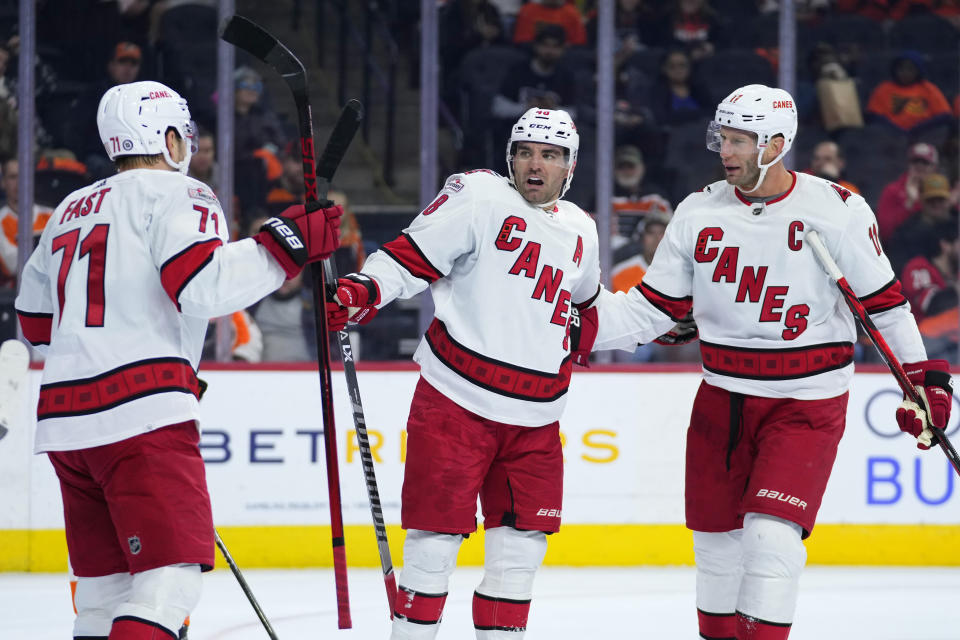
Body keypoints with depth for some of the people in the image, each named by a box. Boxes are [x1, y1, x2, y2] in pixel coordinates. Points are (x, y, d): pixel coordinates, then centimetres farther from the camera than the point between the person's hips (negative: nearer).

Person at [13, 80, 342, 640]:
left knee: (106, 583, 14)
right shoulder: (176, 194, 0)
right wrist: (287, 244, -12)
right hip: (142, 413, -8)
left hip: (64, 418, 8)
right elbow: (205, 284, -17)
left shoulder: (72, 210, 24)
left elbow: (36, 319, 29)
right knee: (173, 574, -14)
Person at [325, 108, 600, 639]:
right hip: (458, 396, -6)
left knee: (524, 533, 7)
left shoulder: (580, 231, 15)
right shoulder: (479, 197, -5)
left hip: (535, 415, 6)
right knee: (439, 523, -5)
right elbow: (413, 255, -12)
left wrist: (578, 333, 21)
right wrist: (363, 290, -26)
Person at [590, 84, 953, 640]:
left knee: (772, 533, -17)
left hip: (807, 404, -4)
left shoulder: (837, 211, -10)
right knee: (717, 539, 10)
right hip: (722, 401, 4)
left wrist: (923, 378, 0)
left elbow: (883, 301, 0)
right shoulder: (699, 212, 0)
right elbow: (653, 308, 4)